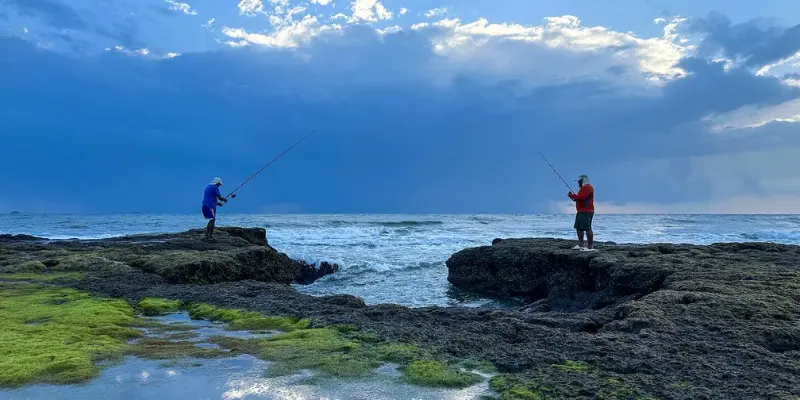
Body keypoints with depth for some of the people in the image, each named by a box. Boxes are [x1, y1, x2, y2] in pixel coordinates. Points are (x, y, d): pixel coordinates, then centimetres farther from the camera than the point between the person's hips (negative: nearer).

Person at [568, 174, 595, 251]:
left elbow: (582, 197, -22)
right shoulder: (583, 188, 23)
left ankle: (590, 247, -15)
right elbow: (579, 199, 25)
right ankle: (580, 245, 18)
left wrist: (572, 196, -11)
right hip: (581, 211, 11)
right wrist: (573, 196, 10)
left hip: (586, 212, -11)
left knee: (587, 228, -13)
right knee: (579, 228, 12)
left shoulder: (588, 187, -10)